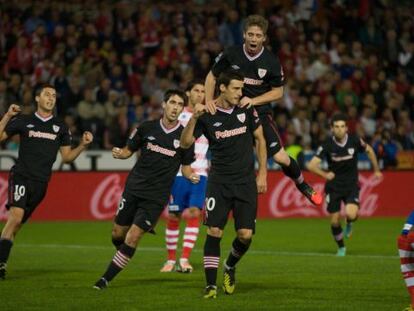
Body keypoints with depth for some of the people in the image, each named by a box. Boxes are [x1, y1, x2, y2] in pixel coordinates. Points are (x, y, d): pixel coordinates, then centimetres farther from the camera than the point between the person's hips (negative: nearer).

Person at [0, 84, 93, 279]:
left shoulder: (60, 127, 14)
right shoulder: (23, 121, 7)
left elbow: (66, 157, 17)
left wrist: (83, 145, 3)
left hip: (40, 182, 3)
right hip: (21, 175, -3)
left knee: (17, 223, 3)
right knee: (16, 215, -22)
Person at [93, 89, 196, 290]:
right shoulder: (146, 128, 1)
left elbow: (186, 167, 9)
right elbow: (129, 150, 11)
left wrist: (191, 175, -12)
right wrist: (119, 153, -11)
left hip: (157, 196, -2)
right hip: (134, 188, 2)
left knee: (133, 238, -10)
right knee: (117, 233, 5)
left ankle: (106, 279, 0)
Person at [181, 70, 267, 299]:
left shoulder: (247, 110, 2)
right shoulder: (207, 115, -4)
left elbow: (260, 139, 11)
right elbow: (185, 143, -7)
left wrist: (262, 173, 7)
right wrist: (193, 118, -22)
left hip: (246, 182, 2)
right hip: (219, 181, -1)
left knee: (245, 235, -6)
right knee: (214, 232, -11)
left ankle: (230, 267, 24)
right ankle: (211, 285, -5)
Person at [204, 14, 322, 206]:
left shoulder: (271, 62, -7)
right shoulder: (231, 54, -6)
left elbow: (278, 92, 0)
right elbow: (212, 76, 6)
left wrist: (253, 101, -14)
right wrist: (209, 100, -10)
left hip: (260, 113, -1)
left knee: (280, 157, -9)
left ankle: (302, 185, 16)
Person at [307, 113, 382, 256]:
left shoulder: (355, 141, -11)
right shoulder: (327, 145, -14)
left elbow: (369, 150, 9)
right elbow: (311, 165, -16)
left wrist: (376, 170, 14)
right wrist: (324, 174, -29)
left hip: (351, 185, 0)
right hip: (334, 186, 0)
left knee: (351, 214, -24)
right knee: (335, 221, 1)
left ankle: (349, 224, 15)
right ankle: (341, 247, 27)